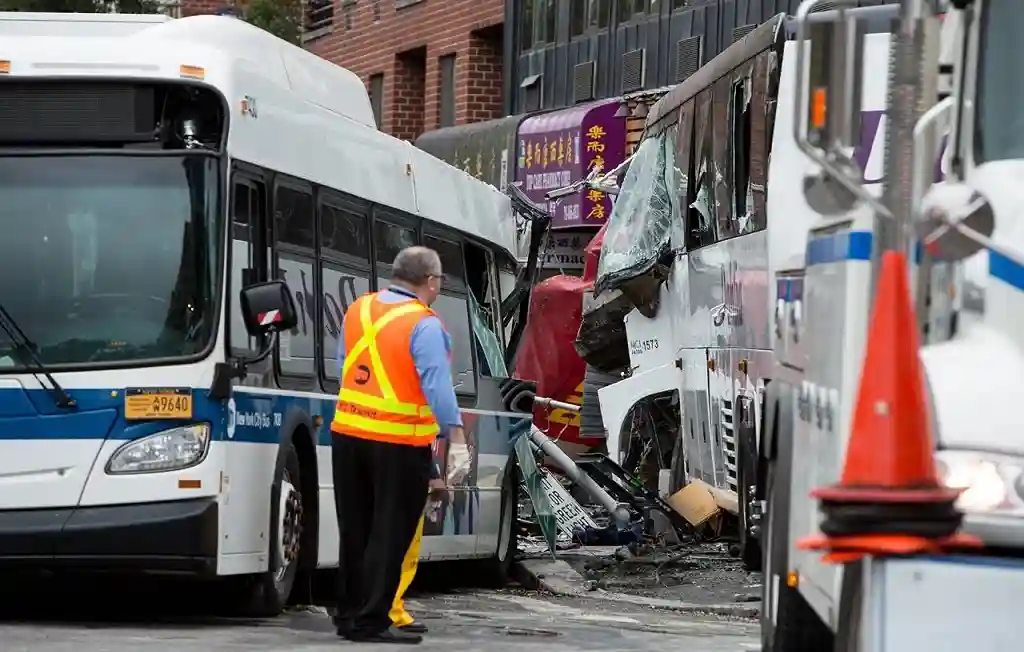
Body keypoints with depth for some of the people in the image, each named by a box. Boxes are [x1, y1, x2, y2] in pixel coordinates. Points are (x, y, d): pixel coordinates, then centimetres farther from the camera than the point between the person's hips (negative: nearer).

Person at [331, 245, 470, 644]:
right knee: (390, 533, 1)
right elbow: (437, 385, -19)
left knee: (354, 530, 16)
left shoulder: (358, 310, 8)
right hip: (399, 442, -6)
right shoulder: (424, 325, -13)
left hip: (348, 432, 6)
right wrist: (456, 438, -18)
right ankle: (370, 622, 1)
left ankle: (349, 613, 24)